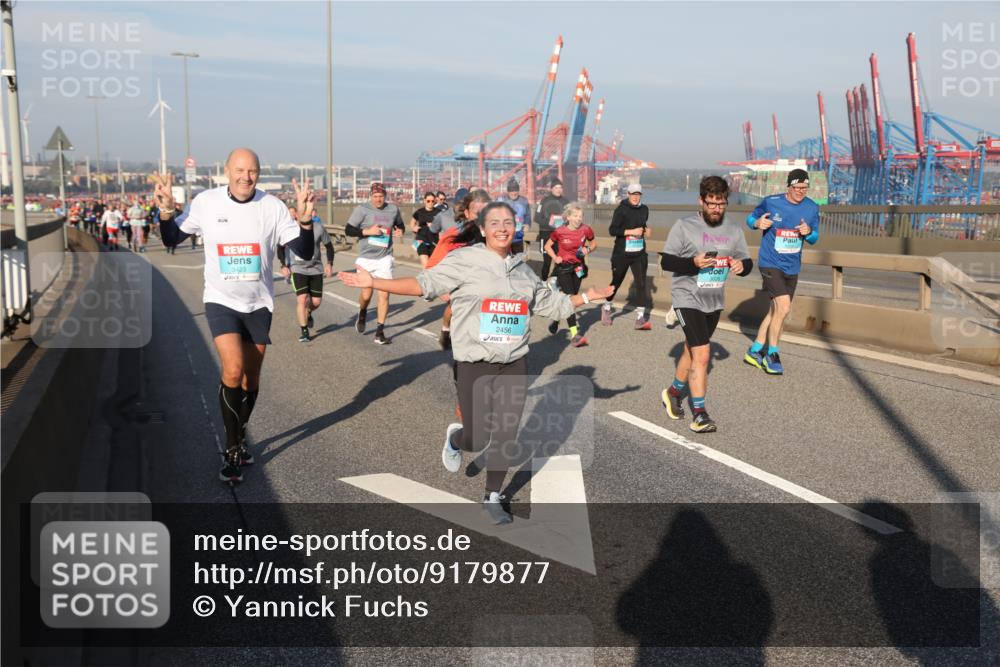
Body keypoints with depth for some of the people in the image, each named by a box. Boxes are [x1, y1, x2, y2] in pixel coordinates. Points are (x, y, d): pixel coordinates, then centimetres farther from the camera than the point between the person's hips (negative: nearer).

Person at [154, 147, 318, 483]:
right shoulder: (206, 202, -7)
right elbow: (172, 238, 5)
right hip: (221, 301, -2)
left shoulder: (272, 207, -9)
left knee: (251, 379, 12)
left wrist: (305, 219, -26)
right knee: (233, 370, -20)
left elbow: (305, 252, -9)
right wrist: (166, 210, -13)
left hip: (259, 304, 2)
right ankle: (232, 449, -4)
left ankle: (239, 438, 36)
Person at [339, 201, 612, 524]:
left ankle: (492, 498, 27)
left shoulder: (522, 269, 11)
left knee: (507, 436, 6)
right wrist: (374, 283, -22)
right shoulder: (465, 260, -7)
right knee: (477, 440, -3)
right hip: (475, 364, -4)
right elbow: (425, 284, -13)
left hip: (514, 364, 5)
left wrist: (587, 296, 23)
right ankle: (455, 438, 36)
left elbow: (550, 303, 24)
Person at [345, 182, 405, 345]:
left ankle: (380, 331, 5)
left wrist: (400, 230, -2)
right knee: (366, 295, 3)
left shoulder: (393, 209, 3)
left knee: (384, 295, -6)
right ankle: (362, 314, 40)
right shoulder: (362, 209, -7)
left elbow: (400, 224, 21)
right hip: (365, 259, -2)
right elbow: (348, 229, -7)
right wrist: (368, 231, -19)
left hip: (384, 258, 2)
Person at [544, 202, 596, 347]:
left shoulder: (586, 230, -7)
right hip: (563, 267, -4)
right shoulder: (560, 232, -13)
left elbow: (594, 243, 11)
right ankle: (574, 335, -17)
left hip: (578, 267, 4)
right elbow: (547, 246, 1)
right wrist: (555, 257, -14)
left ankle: (556, 318, 43)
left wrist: (588, 249, -10)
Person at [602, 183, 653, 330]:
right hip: (622, 253, -3)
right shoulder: (621, 210, -9)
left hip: (639, 254, 3)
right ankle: (607, 308, 36)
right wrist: (631, 231, -22)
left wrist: (646, 230, 4)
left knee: (641, 282, -8)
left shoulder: (644, 209, 8)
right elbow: (612, 230, -15)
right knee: (616, 282, 11)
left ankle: (641, 317, -6)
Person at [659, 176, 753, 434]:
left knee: (692, 352, 20)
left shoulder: (734, 229, 5)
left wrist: (742, 265, -14)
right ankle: (700, 414, -7)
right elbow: (665, 261, -9)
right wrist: (693, 263, -25)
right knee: (701, 355, -13)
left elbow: (747, 261, 10)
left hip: (715, 301, 6)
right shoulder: (684, 226, -9)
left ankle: (673, 392, 42)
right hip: (688, 298, -6)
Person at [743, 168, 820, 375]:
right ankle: (772, 354, -3)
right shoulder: (771, 202, -9)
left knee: (776, 311, 12)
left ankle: (755, 351, 28)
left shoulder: (812, 208, 2)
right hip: (771, 263, -6)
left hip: (792, 268, 6)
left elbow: (814, 238, 10)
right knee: (784, 307, -19)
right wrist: (757, 223, -18)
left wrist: (808, 232, -13)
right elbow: (750, 218, 5)